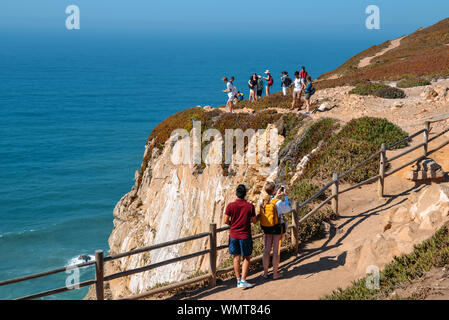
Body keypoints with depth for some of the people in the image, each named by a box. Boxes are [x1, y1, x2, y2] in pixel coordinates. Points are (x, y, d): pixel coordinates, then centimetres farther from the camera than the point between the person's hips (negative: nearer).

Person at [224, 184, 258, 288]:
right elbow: (255, 221, -2)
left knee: (236, 258, 12)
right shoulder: (250, 206, -12)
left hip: (233, 235, 2)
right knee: (246, 258, 10)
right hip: (245, 236, -2)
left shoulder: (230, 206, -10)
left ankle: (238, 280, 17)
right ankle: (243, 281, 3)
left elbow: (226, 221, -6)